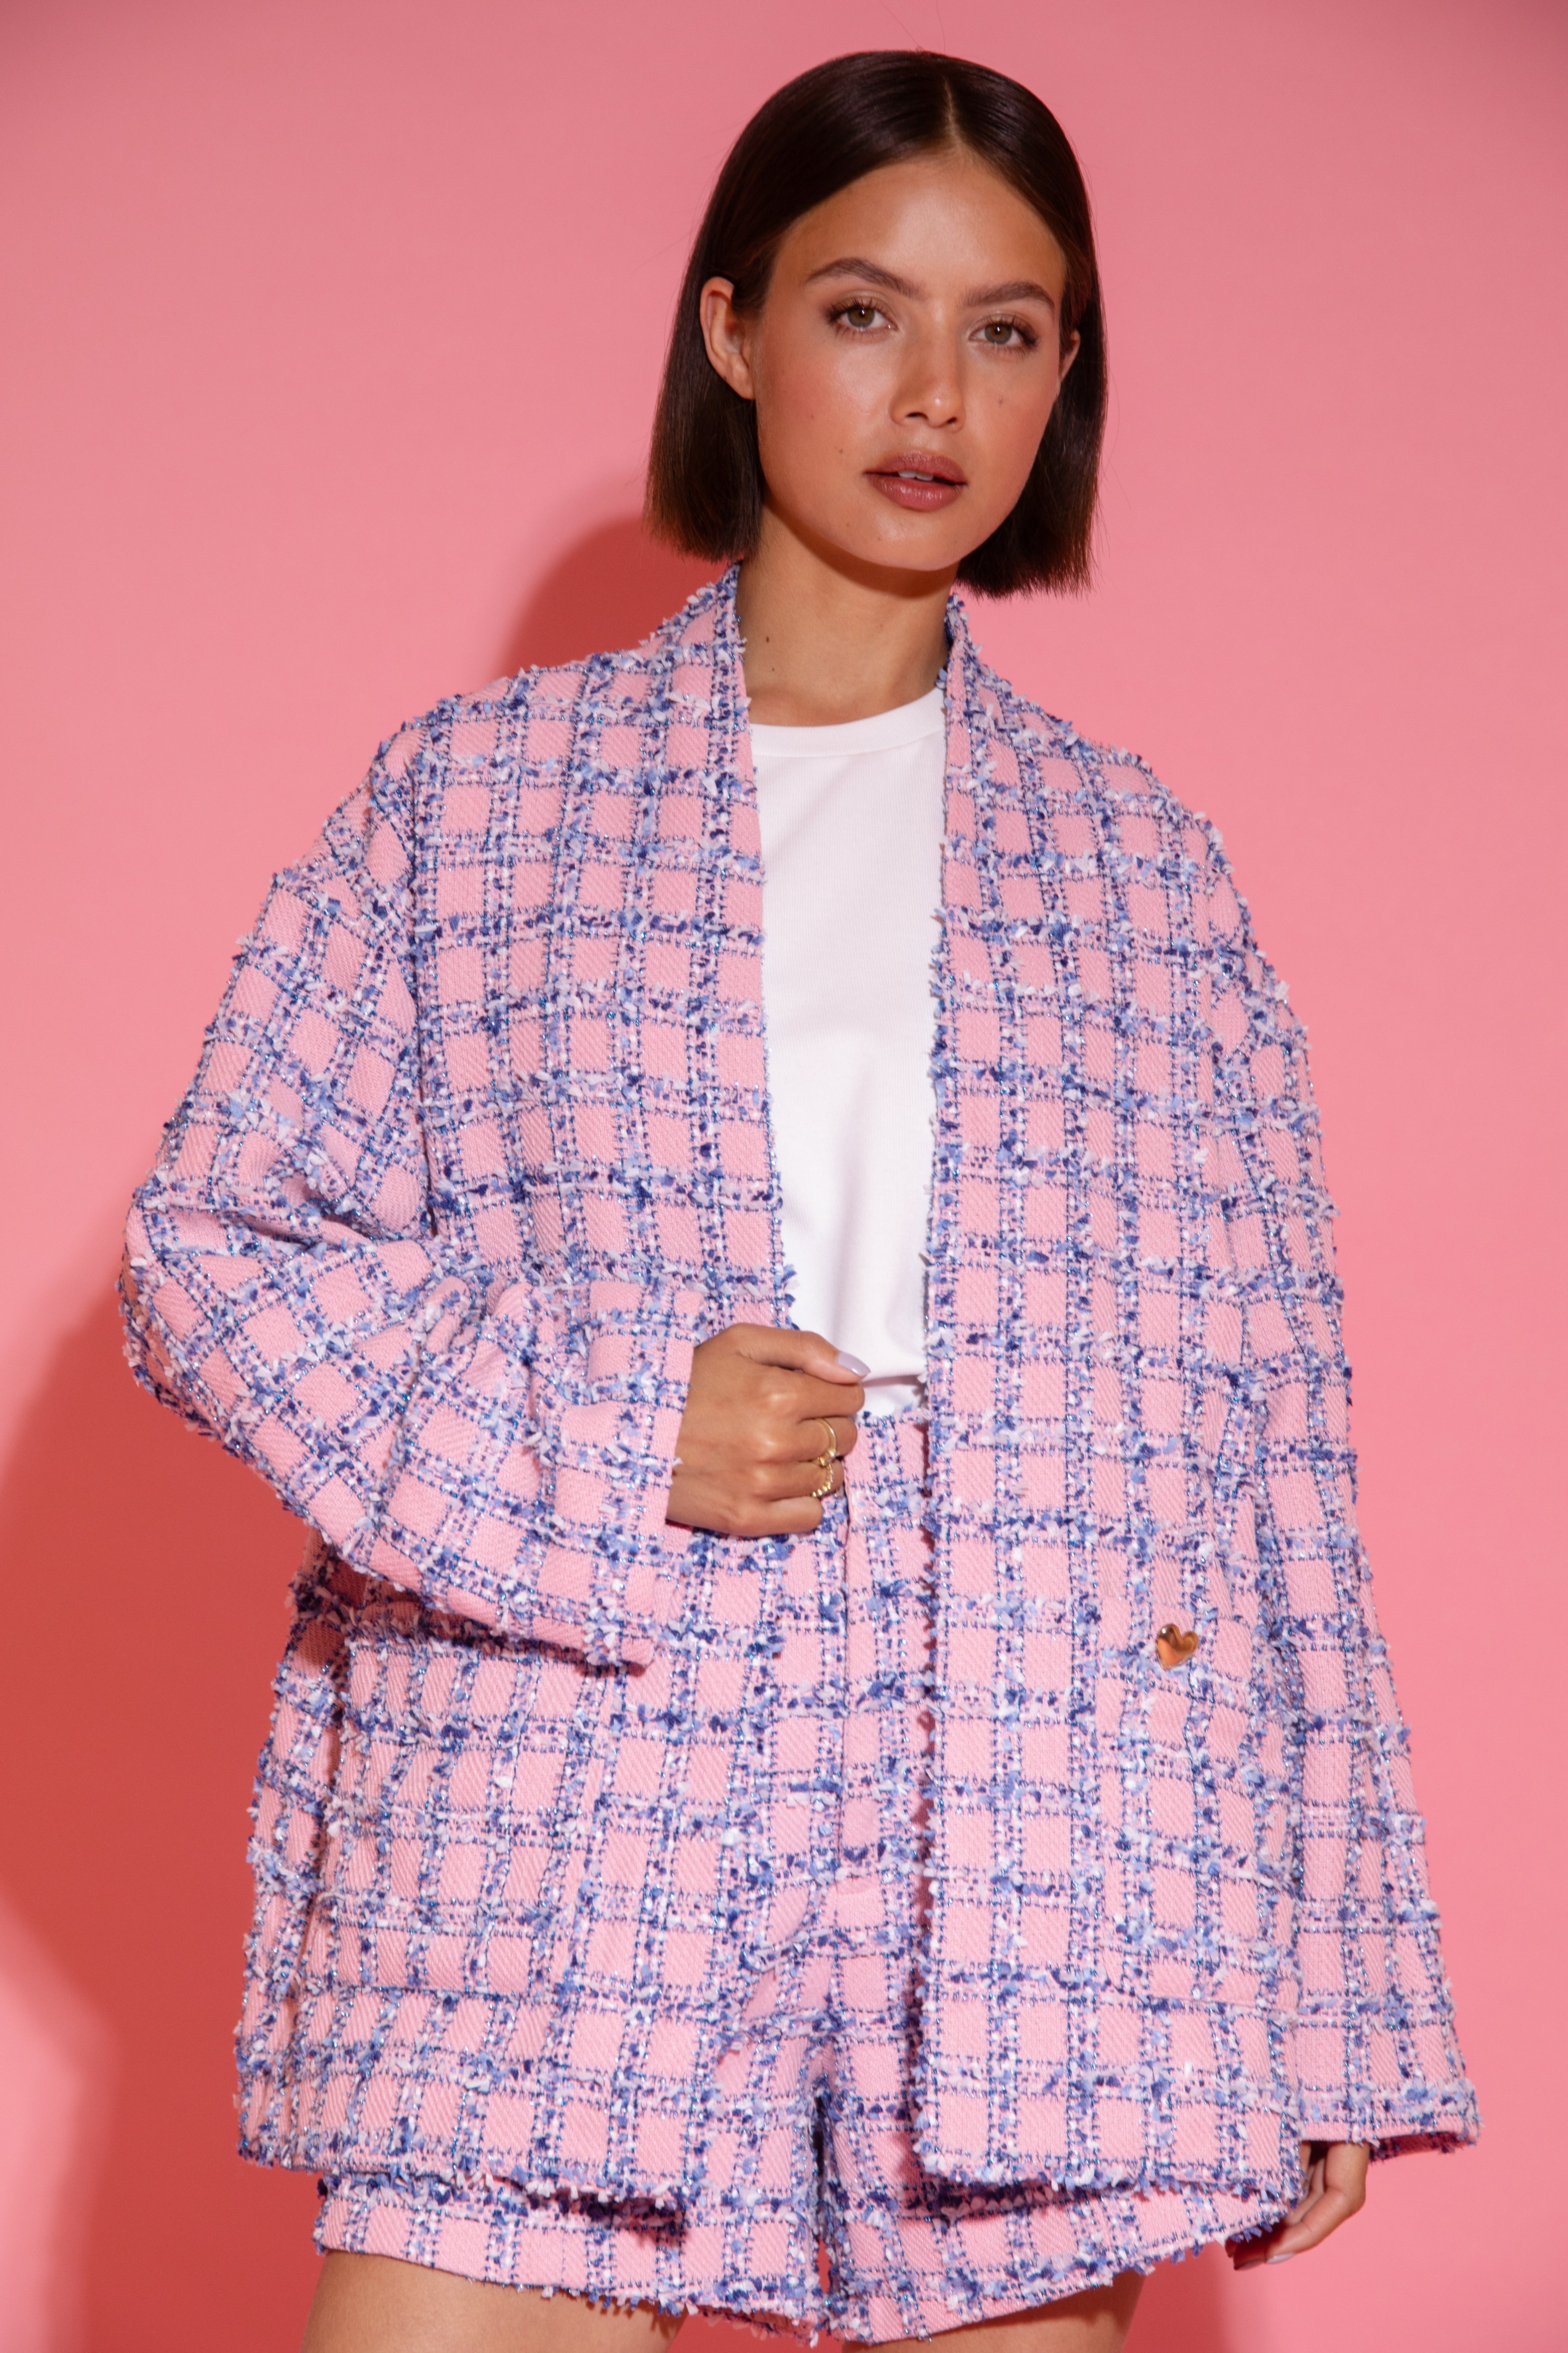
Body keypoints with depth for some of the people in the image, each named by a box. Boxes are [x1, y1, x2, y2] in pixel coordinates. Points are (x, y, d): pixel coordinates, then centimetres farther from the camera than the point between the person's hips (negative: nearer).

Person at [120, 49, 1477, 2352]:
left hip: (1040, 1892, 1)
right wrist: (600, 1452, -9)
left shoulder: (1145, 869, 13)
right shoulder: (478, 794, 10)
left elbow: (1279, 1448, 10)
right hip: (543, 1857, -1)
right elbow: (210, 1250, 6)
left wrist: (1335, 2002, 6)